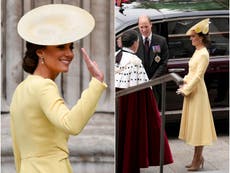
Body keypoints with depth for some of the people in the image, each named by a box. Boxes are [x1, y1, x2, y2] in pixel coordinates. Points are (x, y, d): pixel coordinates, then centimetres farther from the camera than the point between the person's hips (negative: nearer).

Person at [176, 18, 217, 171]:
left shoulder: (203, 54, -17)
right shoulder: (197, 51, 11)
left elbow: (198, 76, -20)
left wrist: (186, 90, -16)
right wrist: (185, 83, 6)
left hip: (197, 91, -10)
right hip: (191, 90, 10)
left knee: (197, 125, -2)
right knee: (193, 124, 14)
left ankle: (198, 160, 5)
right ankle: (198, 158, 23)